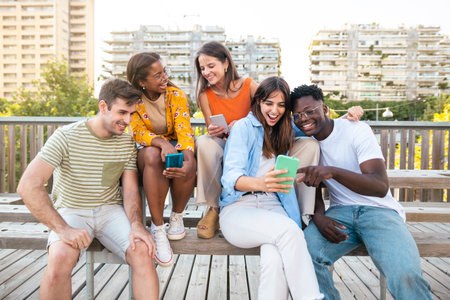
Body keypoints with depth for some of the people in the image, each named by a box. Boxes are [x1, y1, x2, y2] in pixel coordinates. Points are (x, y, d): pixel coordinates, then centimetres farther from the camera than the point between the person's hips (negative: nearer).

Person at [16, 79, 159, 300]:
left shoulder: (127, 142, 0)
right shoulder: (67, 136, -12)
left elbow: (130, 190, 1)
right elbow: (28, 185, -20)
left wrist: (136, 224, -19)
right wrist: (63, 229, -26)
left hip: (111, 209, 3)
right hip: (71, 211, -2)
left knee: (143, 251, -24)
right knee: (60, 258, -32)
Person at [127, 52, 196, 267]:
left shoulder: (176, 95, -10)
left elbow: (184, 130, -21)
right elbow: (138, 133, -19)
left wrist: (188, 161, -42)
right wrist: (162, 143, -42)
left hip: (175, 146, 1)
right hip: (146, 149, 0)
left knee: (186, 163, -36)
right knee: (153, 156, -38)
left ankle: (177, 217, -5)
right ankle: (158, 228, -26)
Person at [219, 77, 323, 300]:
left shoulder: (286, 130, 17)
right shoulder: (244, 127, 0)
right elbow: (231, 175, -13)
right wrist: (260, 183, -34)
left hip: (273, 205, 4)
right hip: (238, 208, -3)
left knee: (275, 259, -31)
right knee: (289, 229, -34)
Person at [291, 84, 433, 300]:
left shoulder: (357, 130, -9)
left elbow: (381, 187, -20)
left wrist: (333, 171, -36)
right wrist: (318, 215, -11)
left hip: (378, 209, -3)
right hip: (340, 211, 4)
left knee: (406, 275, -31)